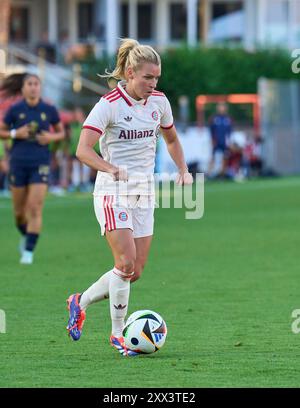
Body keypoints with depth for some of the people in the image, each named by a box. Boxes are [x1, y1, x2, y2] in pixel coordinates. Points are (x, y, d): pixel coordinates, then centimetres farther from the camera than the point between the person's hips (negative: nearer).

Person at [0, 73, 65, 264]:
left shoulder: (49, 110, 1)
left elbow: (61, 132, 14)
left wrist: (51, 137, -8)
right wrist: (15, 133, -11)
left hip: (40, 164, -1)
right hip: (19, 164, 1)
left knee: (35, 209, -12)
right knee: (20, 211, 8)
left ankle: (29, 251, -8)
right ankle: (26, 235, 39)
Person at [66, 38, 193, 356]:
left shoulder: (159, 102, 4)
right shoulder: (109, 105, -13)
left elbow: (171, 139, 22)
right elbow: (83, 150, -20)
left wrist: (183, 169, 6)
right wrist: (112, 169, -36)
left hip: (144, 193, 6)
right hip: (113, 192, -6)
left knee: (135, 271, 3)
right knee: (126, 262, -16)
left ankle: (81, 302, 25)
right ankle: (118, 334, -3)